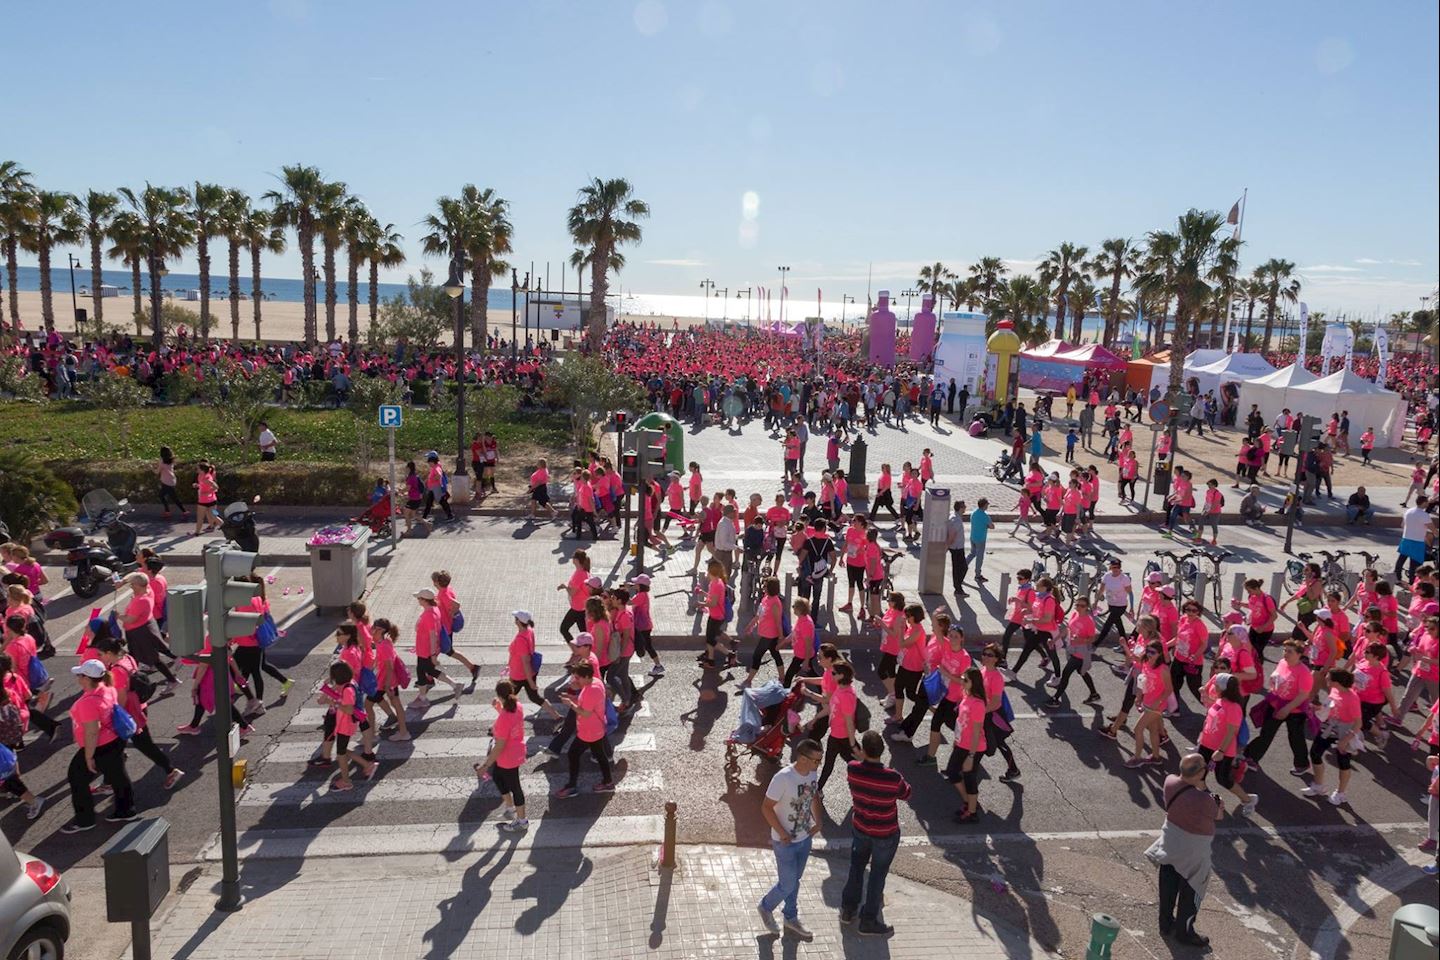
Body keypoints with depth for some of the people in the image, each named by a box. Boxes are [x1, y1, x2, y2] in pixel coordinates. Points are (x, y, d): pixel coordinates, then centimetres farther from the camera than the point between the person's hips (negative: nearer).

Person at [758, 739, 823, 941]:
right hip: (785, 842, -6)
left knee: (794, 881, 21)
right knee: (788, 885, 5)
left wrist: (817, 822, 2)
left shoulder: (811, 774, -6)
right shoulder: (783, 778, -29)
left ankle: (791, 919, 39)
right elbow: (766, 807, -22)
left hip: (805, 838, 6)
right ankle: (766, 907, 32)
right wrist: (782, 833, -21)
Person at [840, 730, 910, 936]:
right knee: (878, 874, 16)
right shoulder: (892, 777, -32)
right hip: (885, 834, -3)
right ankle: (868, 921, 30)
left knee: (856, 867, 26)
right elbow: (906, 794, -10)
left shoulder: (852, 769, -23)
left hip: (859, 828, 4)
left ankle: (848, 908, 42)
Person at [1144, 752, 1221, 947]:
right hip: (1192, 850, -6)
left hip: (1170, 843, 6)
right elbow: (1218, 815, -14)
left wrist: (1199, 785, -6)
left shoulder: (1170, 781, -18)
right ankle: (1183, 932, 33)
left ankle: (1166, 924, 41)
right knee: (1190, 893, 17)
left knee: (1168, 886, 23)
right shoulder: (1203, 800, -36)